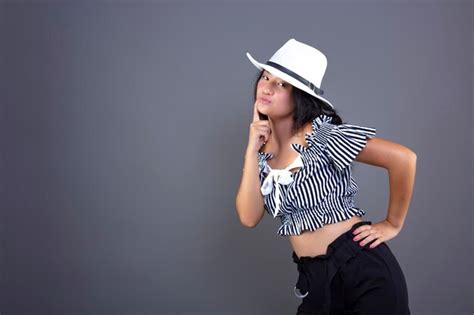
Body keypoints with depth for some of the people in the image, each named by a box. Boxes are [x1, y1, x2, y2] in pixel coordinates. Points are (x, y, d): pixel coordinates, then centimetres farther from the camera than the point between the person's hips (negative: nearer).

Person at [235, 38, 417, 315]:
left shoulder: (322, 137, -15)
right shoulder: (264, 148, 4)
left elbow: (403, 158, -18)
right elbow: (249, 218, -5)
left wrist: (393, 224, -8)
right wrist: (252, 150, -11)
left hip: (363, 268, -6)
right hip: (315, 278, 6)